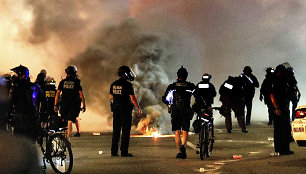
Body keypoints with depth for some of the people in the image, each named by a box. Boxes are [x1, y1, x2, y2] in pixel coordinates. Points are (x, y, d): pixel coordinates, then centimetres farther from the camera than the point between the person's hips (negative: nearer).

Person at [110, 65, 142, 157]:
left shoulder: (113, 84, 8)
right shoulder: (127, 85, -12)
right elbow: (133, 98, -14)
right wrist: (139, 108, -6)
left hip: (116, 109, 6)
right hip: (125, 110, -6)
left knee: (116, 130, 10)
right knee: (125, 131, 0)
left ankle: (114, 151, 10)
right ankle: (124, 152, -1)